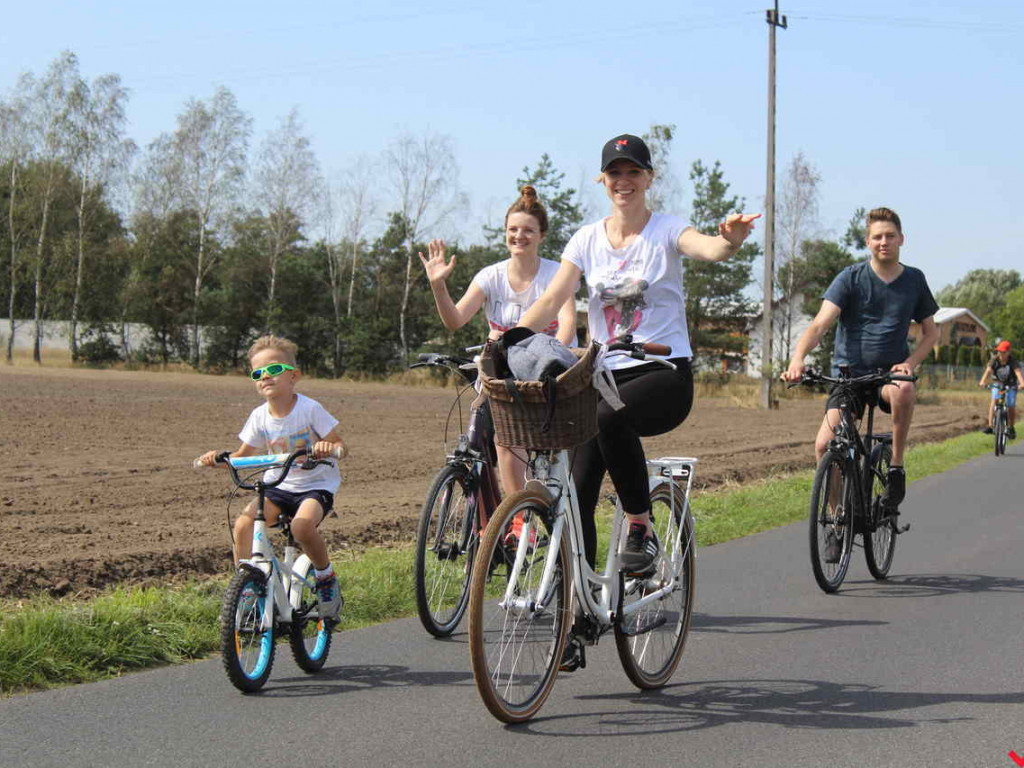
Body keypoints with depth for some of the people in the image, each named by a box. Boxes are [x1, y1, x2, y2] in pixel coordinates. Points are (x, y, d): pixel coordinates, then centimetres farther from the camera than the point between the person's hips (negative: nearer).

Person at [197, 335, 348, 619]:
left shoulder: (310, 409, -13)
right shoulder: (260, 416, -1)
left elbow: (341, 446, -12)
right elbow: (243, 456, 9)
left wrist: (329, 447, -36)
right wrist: (219, 458, -12)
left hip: (316, 485, -4)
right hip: (278, 484, 4)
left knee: (302, 526, -34)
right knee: (243, 524, -22)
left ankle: (326, 577, -6)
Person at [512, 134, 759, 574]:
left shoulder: (666, 230, 0)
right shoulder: (587, 239, 9)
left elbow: (707, 248, -22)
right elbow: (551, 301, 0)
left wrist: (730, 240, -47)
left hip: (665, 375, -4)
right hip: (605, 373, 4)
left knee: (608, 417, -36)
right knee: (577, 490, -8)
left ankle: (641, 528, -20)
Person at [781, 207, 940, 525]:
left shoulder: (914, 280, 4)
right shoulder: (851, 278, -5)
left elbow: (931, 331, 13)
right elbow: (821, 323, -17)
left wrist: (910, 362, -8)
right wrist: (797, 358, -36)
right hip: (849, 371, 0)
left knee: (904, 390, -37)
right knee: (824, 445, -18)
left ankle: (896, 466, -16)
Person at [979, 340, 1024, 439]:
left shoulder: (1013, 362, -22)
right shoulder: (994, 360, -17)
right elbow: (988, 371, -31)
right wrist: (983, 381, -50)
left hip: (1010, 386, -1)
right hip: (997, 385, 1)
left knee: (1011, 408, -8)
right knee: (993, 402, -22)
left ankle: (1011, 428, 16)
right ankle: (990, 426, -26)